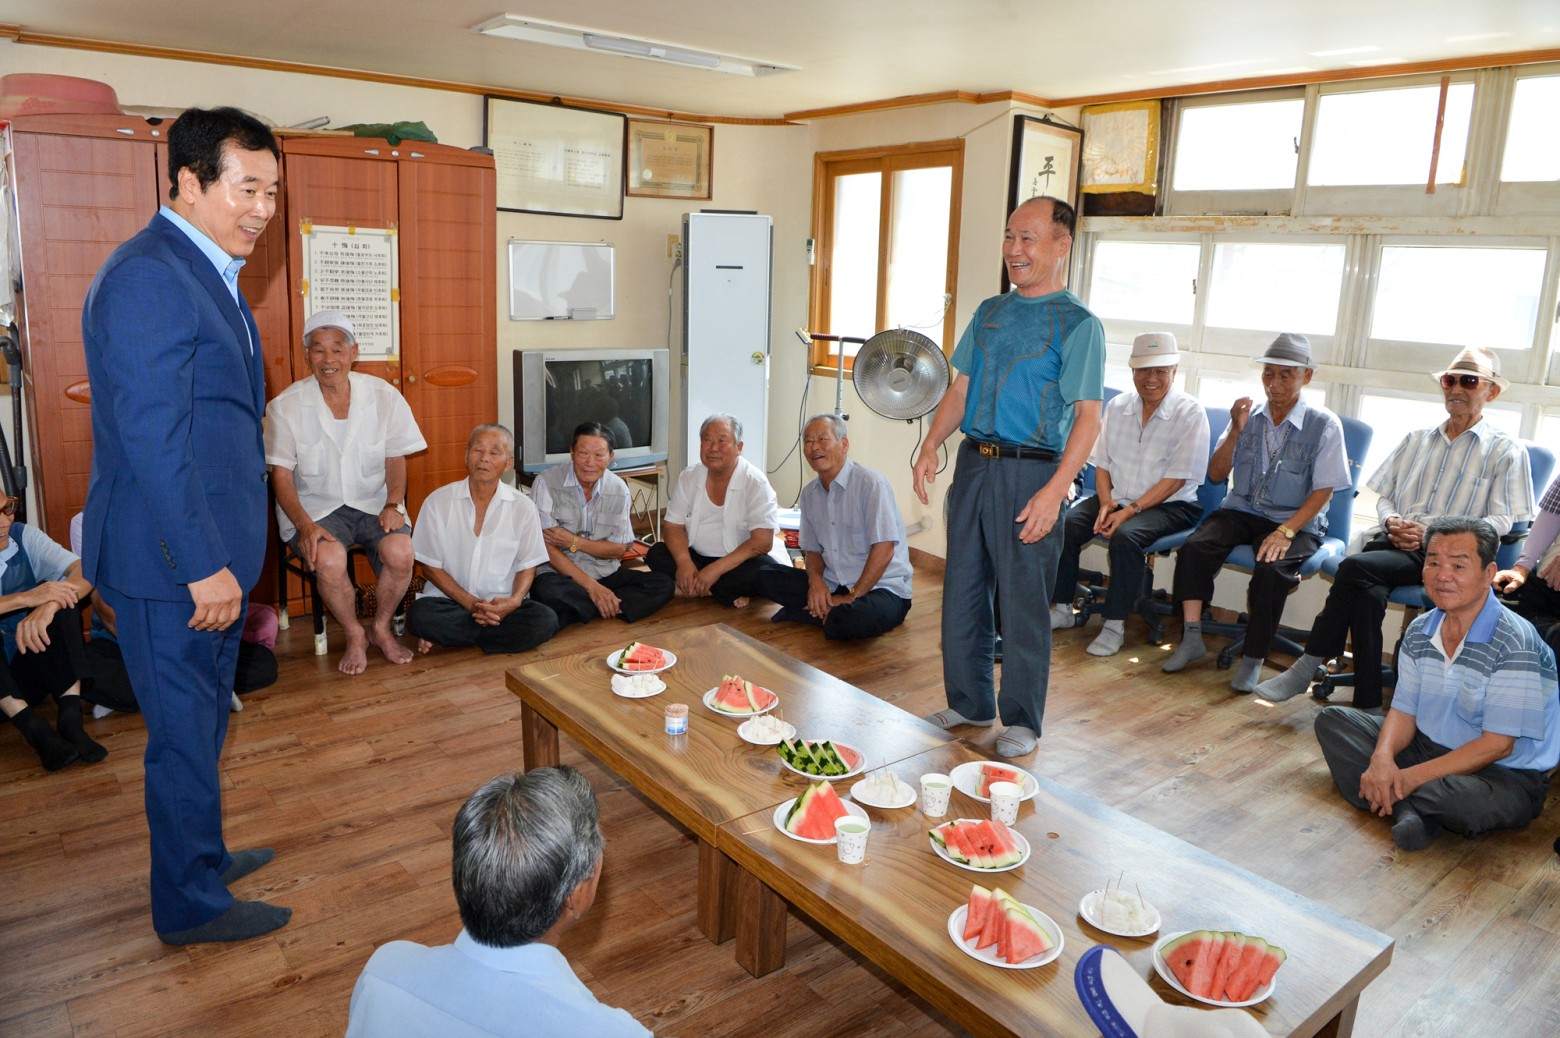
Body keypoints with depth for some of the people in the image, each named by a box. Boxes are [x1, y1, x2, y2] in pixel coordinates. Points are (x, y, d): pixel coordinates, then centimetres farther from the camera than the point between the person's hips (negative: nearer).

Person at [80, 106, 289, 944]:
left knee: (202, 722, 22)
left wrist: (223, 555, 17)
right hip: (172, 558, -10)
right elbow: (153, 436, -23)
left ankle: (199, 853, 40)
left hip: (210, 549, 10)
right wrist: (204, 564, -22)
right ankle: (190, 904, 21)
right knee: (185, 731, 5)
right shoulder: (147, 278, -18)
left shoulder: (205, 272, 13)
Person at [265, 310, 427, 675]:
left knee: (401, 552, -28)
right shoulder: (285, 406, -5)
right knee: (329, 559, -32)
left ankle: (381, 627, 3)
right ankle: (354, 635, -2)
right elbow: (281, 475, -5)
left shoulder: (383, 395, -1)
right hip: (315, 507, -1)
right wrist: (305, 525, -21)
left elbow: (395, 458, 7)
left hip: (373, 503, 2)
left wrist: (393, 503, -10)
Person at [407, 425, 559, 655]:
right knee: (419, 615, -33)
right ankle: (495, 631, -12)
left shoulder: (523, 507, 2)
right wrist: (471, 603, -12)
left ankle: (446, 635, -13)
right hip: (450, 600, -2)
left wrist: (513, 601, -15)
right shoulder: (438, 502, -1)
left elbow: (528, 566, 7)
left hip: (502, 604, 2)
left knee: (545, 621, -27)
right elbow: (431, 567, 1)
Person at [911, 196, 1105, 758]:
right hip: (974, 464, 6)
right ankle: (969, 703, 27)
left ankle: (1021, 720, 18)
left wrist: (1054, 491, -21)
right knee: (962, 591, 11)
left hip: (1030, 474, -6)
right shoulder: (989, 311, 13)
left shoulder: (1078, 324, -6)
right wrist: (932, 444, 0)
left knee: (1023, 601, 2)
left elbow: (1088, 416, -11)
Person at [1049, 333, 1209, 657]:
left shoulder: (1190, 413, -8)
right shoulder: (1117, 406, 7)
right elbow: (1101, 463, 9)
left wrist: (1130, 510, -20)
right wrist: (1106, 502, -9)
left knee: (1125, 536, -34)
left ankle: (1115, 625, -20)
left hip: (1168, 505, -5)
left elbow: (1176, 479, -13)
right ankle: (1062, 609, -5)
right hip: (1116, 498, 5)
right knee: (1064, 524, -19)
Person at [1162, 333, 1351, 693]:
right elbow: (1216, 475, 6)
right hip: (1241, 511, 3)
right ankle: (1192, 638, -15)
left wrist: (1285, 531, -21)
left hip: (1296, 521, -3)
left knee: (1271, 569, -32)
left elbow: (1323, 491, -7)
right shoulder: (1248, 415, 5)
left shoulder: (1324, 424, -4)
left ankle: (1253, 659, -15)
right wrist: (1236, 432, -10)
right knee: (1193, 548, -24)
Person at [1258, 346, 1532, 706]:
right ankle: (1368, 705, -29)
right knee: (1368, 593, -32)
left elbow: (1501, 521, -1)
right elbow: (1384, 497, 21)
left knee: (1355, 567, -32)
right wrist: (1392, 521, -3)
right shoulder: (1416, 440, 23)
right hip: (1394, 542, 4)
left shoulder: (1507, 451, 8)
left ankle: (1309, 667, -26)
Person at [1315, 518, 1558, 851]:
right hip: (1428, 748, 7)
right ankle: (1407, 809, -20)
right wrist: (1382, 757, -22)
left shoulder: (1515, 644, -21)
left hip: (1505, 775, -7)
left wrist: (1412, 777, -24)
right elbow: (1404, 711, 1)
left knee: (1464, 801, -40)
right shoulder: (1420, 632, 2)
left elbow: (1497, 745, -21)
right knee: (1333, 720, -3)